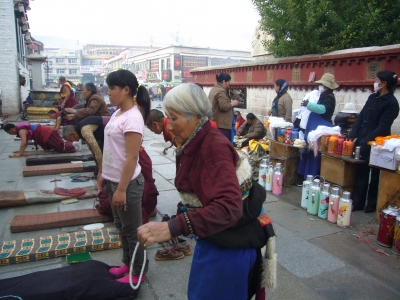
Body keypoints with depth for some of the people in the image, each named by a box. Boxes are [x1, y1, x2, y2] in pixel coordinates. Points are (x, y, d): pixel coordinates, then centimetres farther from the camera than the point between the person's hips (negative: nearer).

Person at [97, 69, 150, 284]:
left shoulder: (132, 118, -20)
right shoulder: (117, 114, 8)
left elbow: (131, 158, -23)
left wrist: (122, 189, -22)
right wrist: (104, 174, 16)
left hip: (127, 183, -9)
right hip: (113, 180, 9)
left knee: (132, 230, 7)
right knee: (121, 226, 21)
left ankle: (138, 272, 26)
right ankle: (127, 263, 39)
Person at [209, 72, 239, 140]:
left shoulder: (213, 90, 17)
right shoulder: (221, 91, -15)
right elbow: (224, 107, -23)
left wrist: (230, 103, 19)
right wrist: (232, 103, -6)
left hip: (214, 123, 11)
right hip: (222, 124, -11)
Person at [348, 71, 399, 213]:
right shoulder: (372, 97, 10)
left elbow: (382, 128, -17)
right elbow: (360, 117, 9)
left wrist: (365, 142, -21)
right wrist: (352, 135, -1)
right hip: (362, 142, 6)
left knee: (375, 175, 8)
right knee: (361, 173, 10)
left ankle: (372, 204, 22)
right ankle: (357, 202, 19)